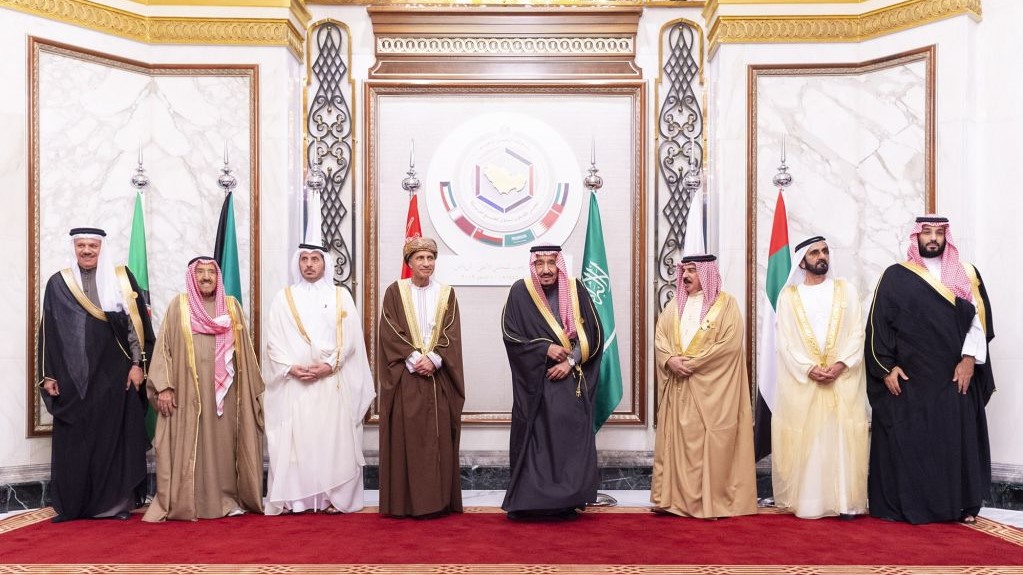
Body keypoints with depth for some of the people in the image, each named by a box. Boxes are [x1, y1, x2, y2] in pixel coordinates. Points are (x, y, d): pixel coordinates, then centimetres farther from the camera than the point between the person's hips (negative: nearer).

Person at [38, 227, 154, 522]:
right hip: (72, 376, 1)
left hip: (115, 374, -1)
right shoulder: (58, 283, 7)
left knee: (115, 436, 1)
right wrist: (48, 375, 3)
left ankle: (115, 502, 9)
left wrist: (138, 364, -6)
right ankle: (73, 505, 14)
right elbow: (48, 332, 8)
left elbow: (137, 322, 1)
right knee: (74, 440, 4)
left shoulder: (122, 278, 4)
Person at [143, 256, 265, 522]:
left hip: (223, 391, 2)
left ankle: (227, 498, 12)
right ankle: (185, 502, 6)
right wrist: (163, 387, -9)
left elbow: (244, 350, 12)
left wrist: (253, 389, 10)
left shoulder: (232, 306, 10)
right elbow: (164, 348, 0)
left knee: (223, 444, 5)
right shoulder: (178, 306, 4)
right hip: (188, 391, -2)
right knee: (188, 446, 0)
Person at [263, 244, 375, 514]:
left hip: (332, 382, 0)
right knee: (294, 438, -2)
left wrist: (329, 365, -11)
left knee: (333, 438, -2)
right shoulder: (284, 297, 9)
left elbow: (350, 338, 1)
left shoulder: (341, 296, 8)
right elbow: (274, 341, 4)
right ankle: (293, 498, 4)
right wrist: (291, 368, -11)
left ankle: (334, 497, 4)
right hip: (294, 382, 0)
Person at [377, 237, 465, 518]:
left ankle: (438, 500, 8)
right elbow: (390, 334, -3)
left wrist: (433, 359, -13)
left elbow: (451, 335, 2)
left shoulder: (446, 293, 9)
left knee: (438, 438, 1)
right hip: (405, 378, -1)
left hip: (439, 377, 2)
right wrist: (414, 359, -13)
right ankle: (406, 502, 5)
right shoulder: (395, 292, 4)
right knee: (406, 438, -2)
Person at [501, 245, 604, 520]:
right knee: (533, 439, 0)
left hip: (571, 381, 1)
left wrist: (570, 361, -11)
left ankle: (567, 502, 8)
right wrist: (545, 348, -14)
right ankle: (525, 501, 9)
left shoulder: (575, 290, 0)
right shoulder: (520, 291, -3)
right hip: (535, 381, -1)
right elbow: (510, 334, -4)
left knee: (570, 438, -1)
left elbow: (593, 334, 1)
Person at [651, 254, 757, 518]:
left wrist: (692, 363, -14)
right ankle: (676, 497, 11)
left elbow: (729, 344, -12)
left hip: (711, 388, -5)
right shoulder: (674, 305, 15)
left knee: (711, 443, -3)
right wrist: (670, 360, -13)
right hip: (678, 385, 5)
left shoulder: (726, 303, -1)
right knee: (678, 441, 5)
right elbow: (659, 338, 7)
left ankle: (712, 501, 4)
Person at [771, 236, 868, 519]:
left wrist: (841, 363, -12)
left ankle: (846, 501, 1)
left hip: (843, 378, 1)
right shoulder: (789, 295, 7)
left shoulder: (846, 290, 10)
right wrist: (809, 368, -13)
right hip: (801, 380, 0)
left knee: (842, 437, -2)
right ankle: (806, 501, 4)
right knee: (804, 439, -1)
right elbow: (785, 340, 0)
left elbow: (857, 333, 3)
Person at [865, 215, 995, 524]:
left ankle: (960, 504, 16)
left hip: (954, 377, 2)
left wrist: (969, 359, -8)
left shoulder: (966, 274, 9)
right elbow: (877, 325, 0)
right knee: (907, 441, 0)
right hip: (907, 378, -2)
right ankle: (905, 505, 8)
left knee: (958, 440, 5)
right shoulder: (895, 277, 3)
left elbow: (979, 318, 3)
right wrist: (887, 367, -8)